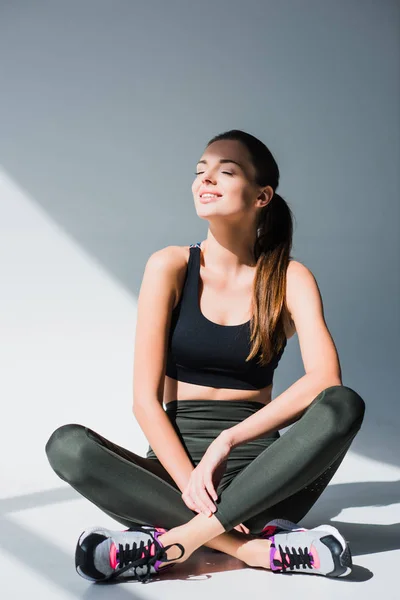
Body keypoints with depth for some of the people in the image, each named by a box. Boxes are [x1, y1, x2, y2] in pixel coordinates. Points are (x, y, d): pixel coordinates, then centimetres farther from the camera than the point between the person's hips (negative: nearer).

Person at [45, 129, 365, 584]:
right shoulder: (171, 266, -1)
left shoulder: (289, 278, -1)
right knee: (67, 446, -25)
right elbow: (145, 400, -6)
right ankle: (260, 548, -28)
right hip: (176, 463, 0)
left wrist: (227, 441, -24)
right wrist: (189, 483, -20)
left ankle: (170, 541, -27)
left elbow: (325, 377, -17)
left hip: (259, 476, 0)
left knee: (345, 406, -26)